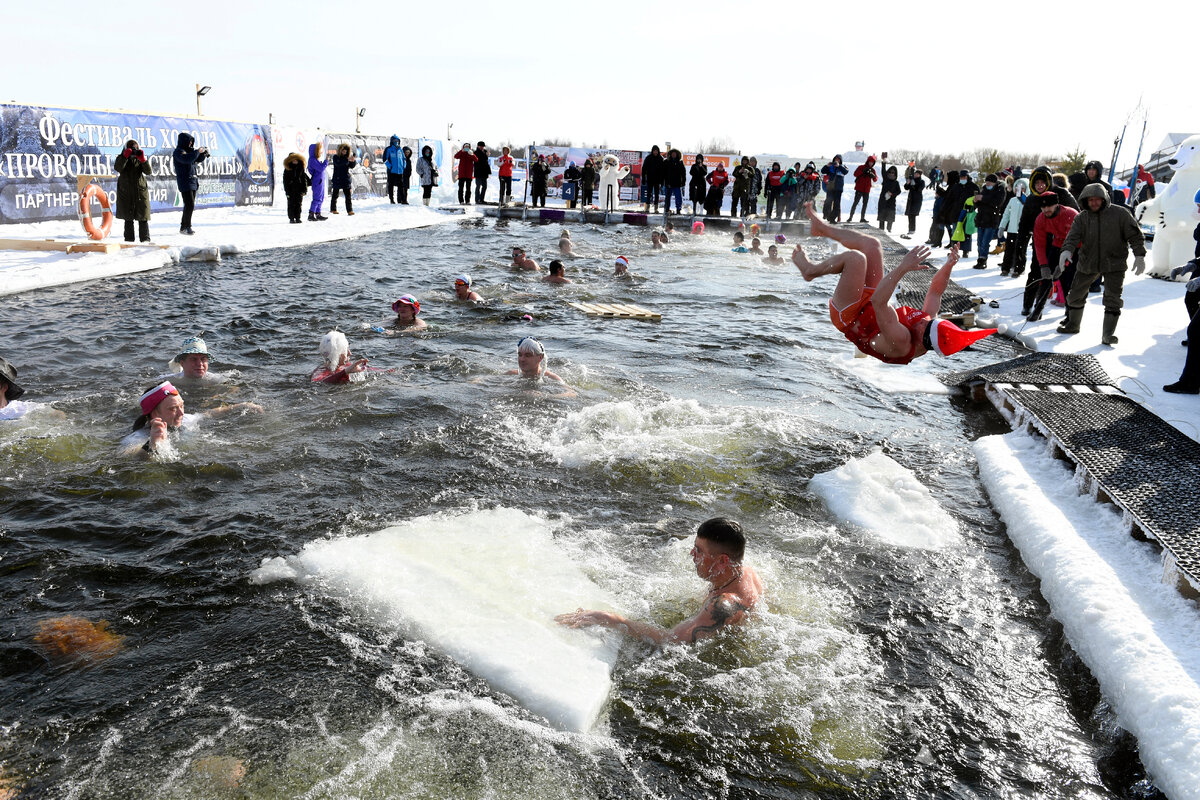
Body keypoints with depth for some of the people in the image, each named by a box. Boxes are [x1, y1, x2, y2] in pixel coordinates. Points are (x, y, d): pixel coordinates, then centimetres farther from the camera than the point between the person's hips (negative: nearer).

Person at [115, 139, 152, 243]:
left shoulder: (139, 159, 9)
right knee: (128, 217, 3)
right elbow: (117, 168, -15)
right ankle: (129, 238, 7)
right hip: (126, 191, 0)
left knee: (143, 216, -3)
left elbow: (148, 171, -6)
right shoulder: (121, 158, 6)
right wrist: (125, 156, -21)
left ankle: (145, 238, 0)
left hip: (140, 190, 0)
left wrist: (143, 160, -19)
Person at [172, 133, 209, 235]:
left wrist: (204, 153, 9)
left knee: (190, 205, 9)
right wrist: (198, 151, -20)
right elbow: (187, 159, -28)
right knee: (190, 205, -14)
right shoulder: (178, 152, -9)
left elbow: (197, 160, 27)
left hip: (193, 182, 9)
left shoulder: (189, 151, 15)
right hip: (185, 182, -9)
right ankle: (185, 227, -9)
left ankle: (184, 226, 15)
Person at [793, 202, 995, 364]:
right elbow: (936, 290, -1)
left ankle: (811, 271, 7)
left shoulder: (902, 342, -40)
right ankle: (821, 228, 27)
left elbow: (878, 302, -52)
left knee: (855, 258, -25)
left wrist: (904, 268, -57)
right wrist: (949, 266, -17)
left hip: (850, 316, -8)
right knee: (872, 245, 6)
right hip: (870, 306, 8)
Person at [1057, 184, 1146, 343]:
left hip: (1114, 264, -3)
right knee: (1075, 295, 13)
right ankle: (1073, 324, 35)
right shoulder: (1082, 217, -1)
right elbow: (1073, 236, -15)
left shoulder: (1119, 214, -7)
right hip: (1087, 263, 3)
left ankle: (1108, 334, -4)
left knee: (1112, 299, -9)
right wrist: (1067, 251, -36)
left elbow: (1135, 235, -5)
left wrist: (1139, 255, -16)